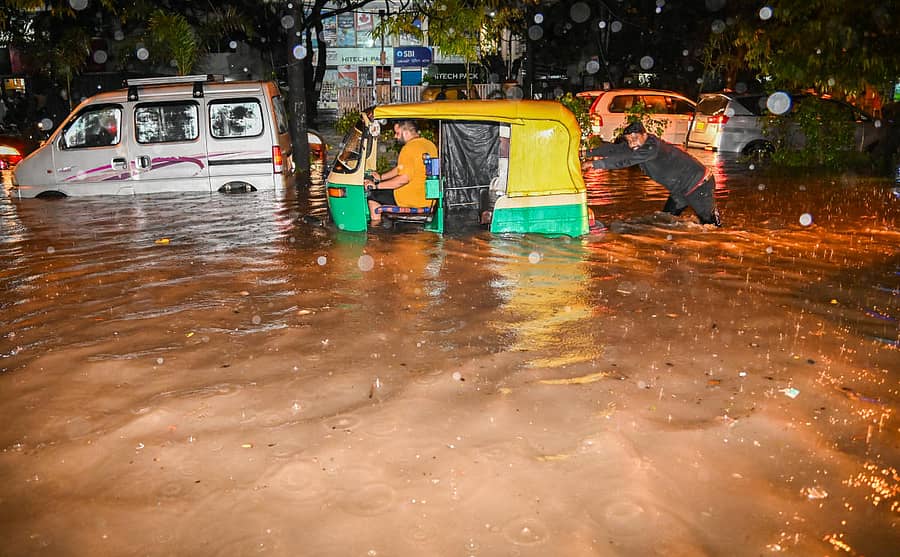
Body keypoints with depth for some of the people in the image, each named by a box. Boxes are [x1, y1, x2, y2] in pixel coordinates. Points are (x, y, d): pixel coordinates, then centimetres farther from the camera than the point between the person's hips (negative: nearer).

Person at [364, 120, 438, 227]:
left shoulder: (409, 149, -19)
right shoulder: (430, 145, 10)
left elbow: (404, 179, -27)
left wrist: (376, 185, -19)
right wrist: (381, 177, 21)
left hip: (413, 199, -9)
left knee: (372, 194, 4)